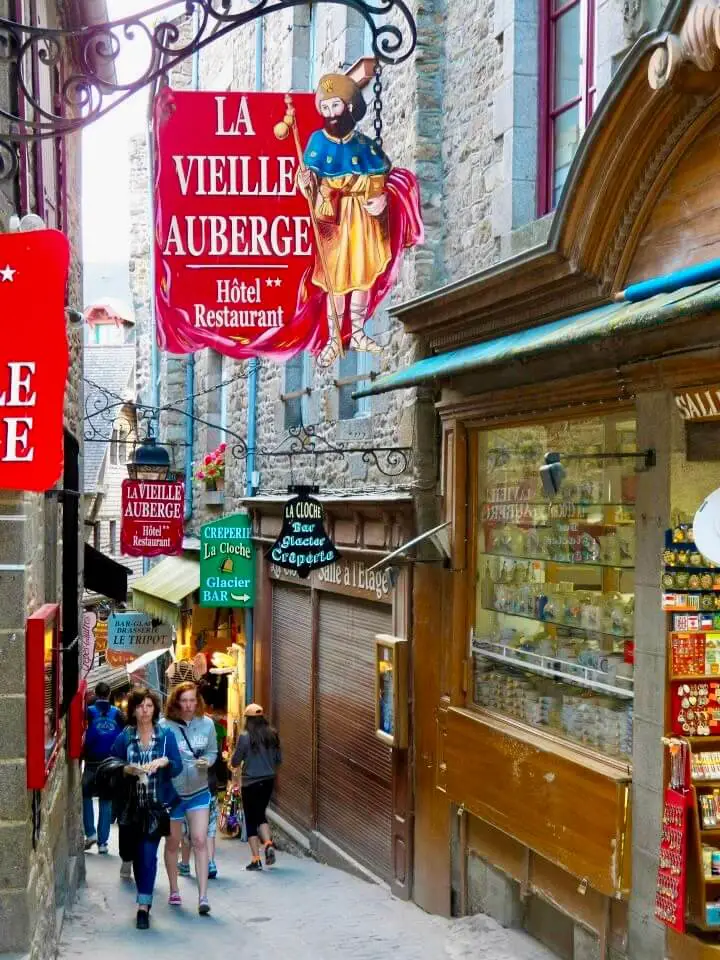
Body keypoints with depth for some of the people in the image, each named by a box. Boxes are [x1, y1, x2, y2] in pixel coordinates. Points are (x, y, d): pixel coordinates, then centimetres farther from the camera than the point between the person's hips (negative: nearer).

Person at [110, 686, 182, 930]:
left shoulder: (166, 735, 2)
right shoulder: (124, 737, 4)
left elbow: (178, 768, 0)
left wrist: (164, 762, -20)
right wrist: (127, 770, -13)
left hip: (157, 804, -2)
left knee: (148, 852, -11)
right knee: (137, 853, 11)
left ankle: (143, 906, -10)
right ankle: (145, 898, 28)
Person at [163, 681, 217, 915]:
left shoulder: (207, 724, -2)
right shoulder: (165, 727, -14)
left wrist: (207, 761, -10)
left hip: (198, 792, 2)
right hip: (172, 792, -1)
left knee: (200, 841, -8)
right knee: (173, 843, 14)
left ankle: (203, 896, -8)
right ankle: (174, 891, 32)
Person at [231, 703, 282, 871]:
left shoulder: (245, 736, -14)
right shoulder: (272, 734, -1)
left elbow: (235, 761, -8)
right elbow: (279, 759, 7)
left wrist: (239, 763, 13)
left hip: (250, 782, -4)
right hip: (268, 781, 4)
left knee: (251, 819, 5)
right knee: (261, 814, 21)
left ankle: (256, 859, 3)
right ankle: (268, 843, -2)